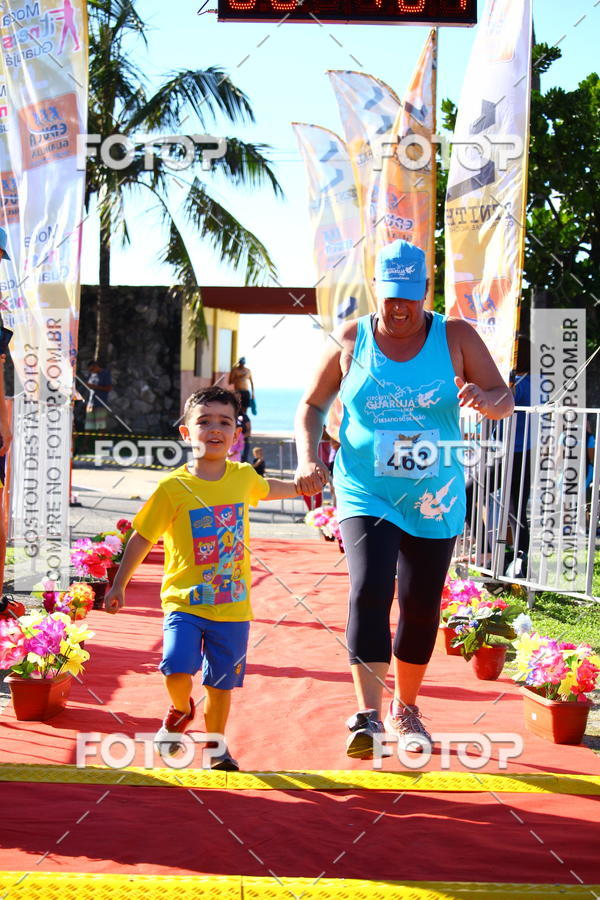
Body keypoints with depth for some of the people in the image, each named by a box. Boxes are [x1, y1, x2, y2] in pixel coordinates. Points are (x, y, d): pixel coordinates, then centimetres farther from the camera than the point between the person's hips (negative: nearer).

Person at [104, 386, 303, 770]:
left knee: (221, 684, 10)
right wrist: (119, 586, 0)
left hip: (233, 606, 3)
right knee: (177, 670, -20)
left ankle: (215, 747, 32)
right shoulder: (173, 487, -9)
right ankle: (181, 710, 14)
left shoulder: (244, 476, 3)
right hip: (184, 601, -3)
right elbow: (142, 538, -1)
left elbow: (268, 488, 29)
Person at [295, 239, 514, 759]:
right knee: (369, 592, -22)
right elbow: (312, 405, 9)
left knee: (422, 608, 8)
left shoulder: (456, 337, -1)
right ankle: (368, 716, -21)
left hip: (434, 501, 2)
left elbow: (504, 400, -4)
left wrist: (485, 399, -29)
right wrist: (308, 457, -9)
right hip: (366, 496, -2)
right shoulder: (349, 341, -1)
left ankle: (405, 709, 30)